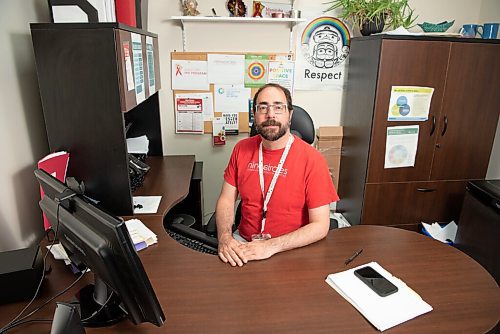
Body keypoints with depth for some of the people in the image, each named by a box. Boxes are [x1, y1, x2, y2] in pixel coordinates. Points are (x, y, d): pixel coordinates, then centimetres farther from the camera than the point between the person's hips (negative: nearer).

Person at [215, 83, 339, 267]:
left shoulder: (311, 159, -14)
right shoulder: (242, 149, 1)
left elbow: (320, 226, -14)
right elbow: (226, 199, 4)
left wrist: (271, 246, -23)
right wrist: (224, 237, -15)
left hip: (290, 250, -2)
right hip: (242, 242, 3)